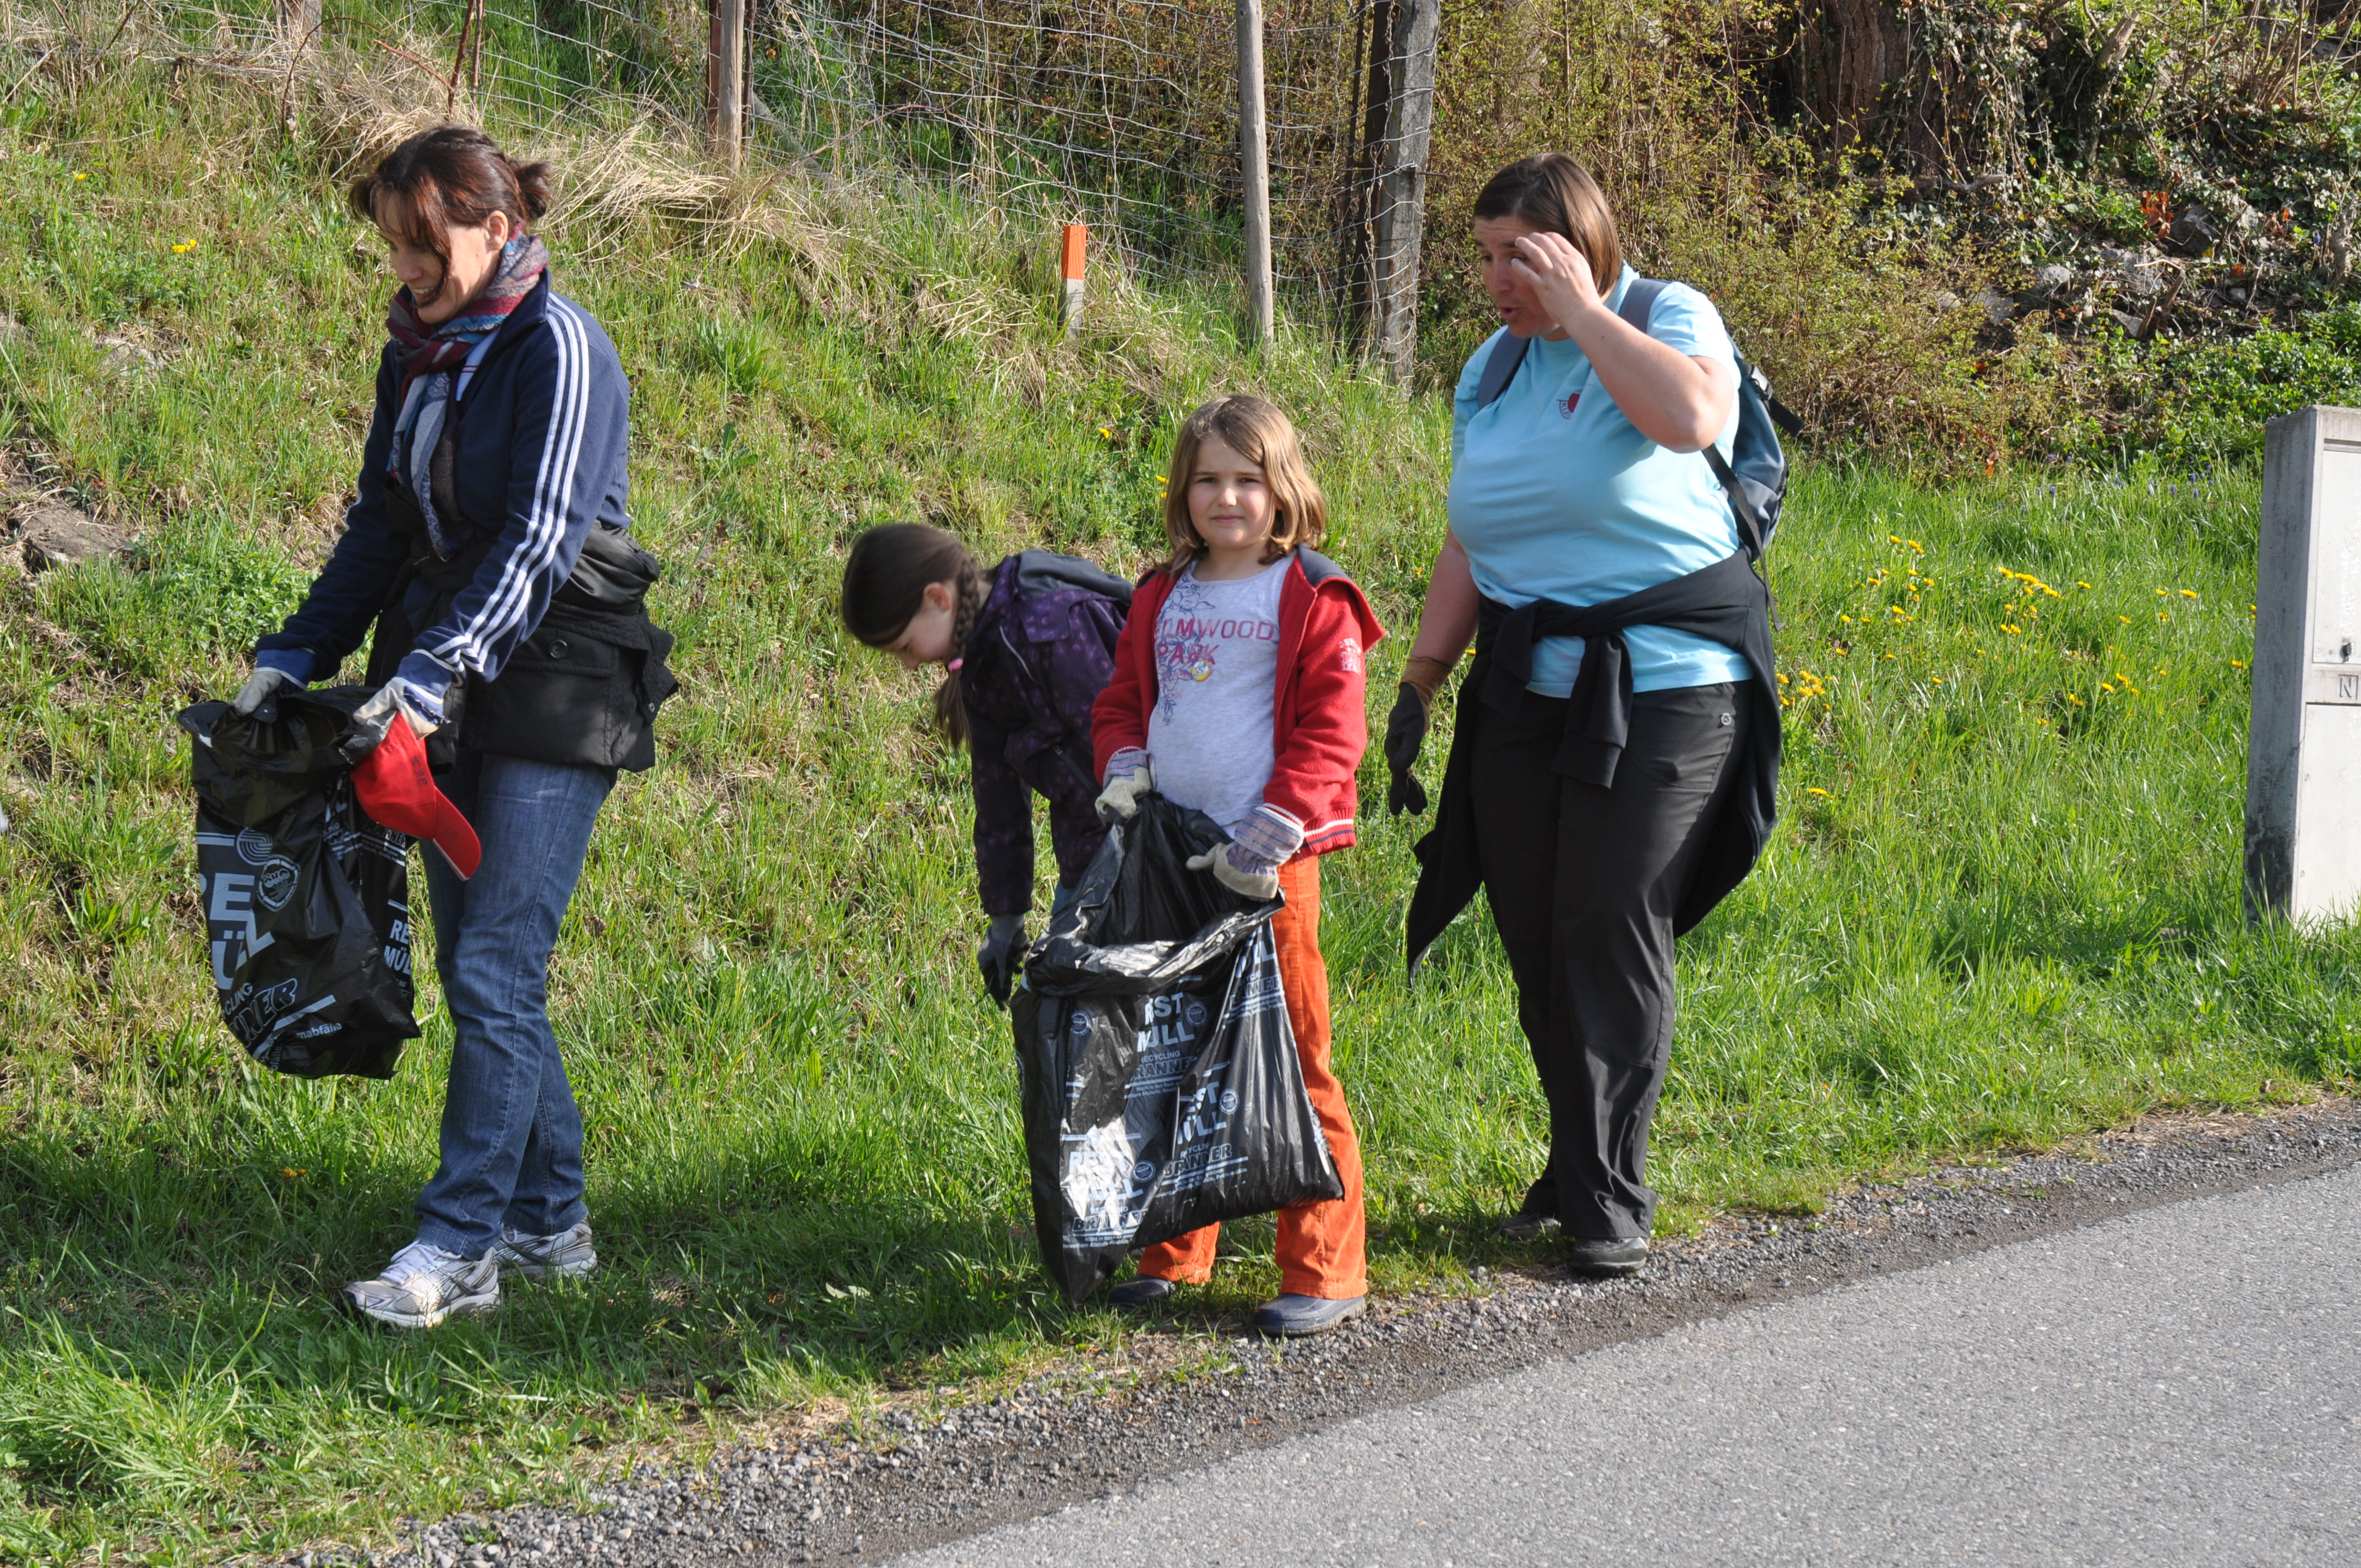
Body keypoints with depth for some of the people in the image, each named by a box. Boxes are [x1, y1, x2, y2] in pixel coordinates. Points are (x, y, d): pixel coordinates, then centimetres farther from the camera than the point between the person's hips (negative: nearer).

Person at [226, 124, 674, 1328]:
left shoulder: (558, 349, -13)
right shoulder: (418, 351, 10)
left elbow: (537, 543, -21)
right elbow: (382, 524, 15)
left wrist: (432, 676, -29)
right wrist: (294, 656, 6)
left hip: (556, 694, -8)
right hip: (451, 699, 8)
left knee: (493, 971, -11)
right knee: (479, 971, 9)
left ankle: (459, 1247, -8)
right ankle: (549, 1222, 19)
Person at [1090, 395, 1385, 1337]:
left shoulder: (1315, 603, -4)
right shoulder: (1161, 600, 14)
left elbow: (1330, 734, -9)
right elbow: (1122, 700, 23)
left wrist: (1270, 834, -17)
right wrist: (1122, 765, 2)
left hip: (1266, 867, -6)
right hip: (1168, 858, 6)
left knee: (1292, 1064, -4)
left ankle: (1325, 1270, 2)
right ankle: (1173, 1253, 23)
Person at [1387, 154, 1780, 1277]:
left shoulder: (1668, 322, -4)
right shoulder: (1494, 367, 14)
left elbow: (1691, 416, -29)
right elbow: (1467, 545, 18)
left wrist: (1581, 307, -19)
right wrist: (1418, 684, 12)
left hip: (1656, 693, -6)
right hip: (1524, 694, 6)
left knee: (1612, 934, -7)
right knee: (1533, 932, 6)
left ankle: (1611, 1197, 3)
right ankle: (1574, 1164, 22)